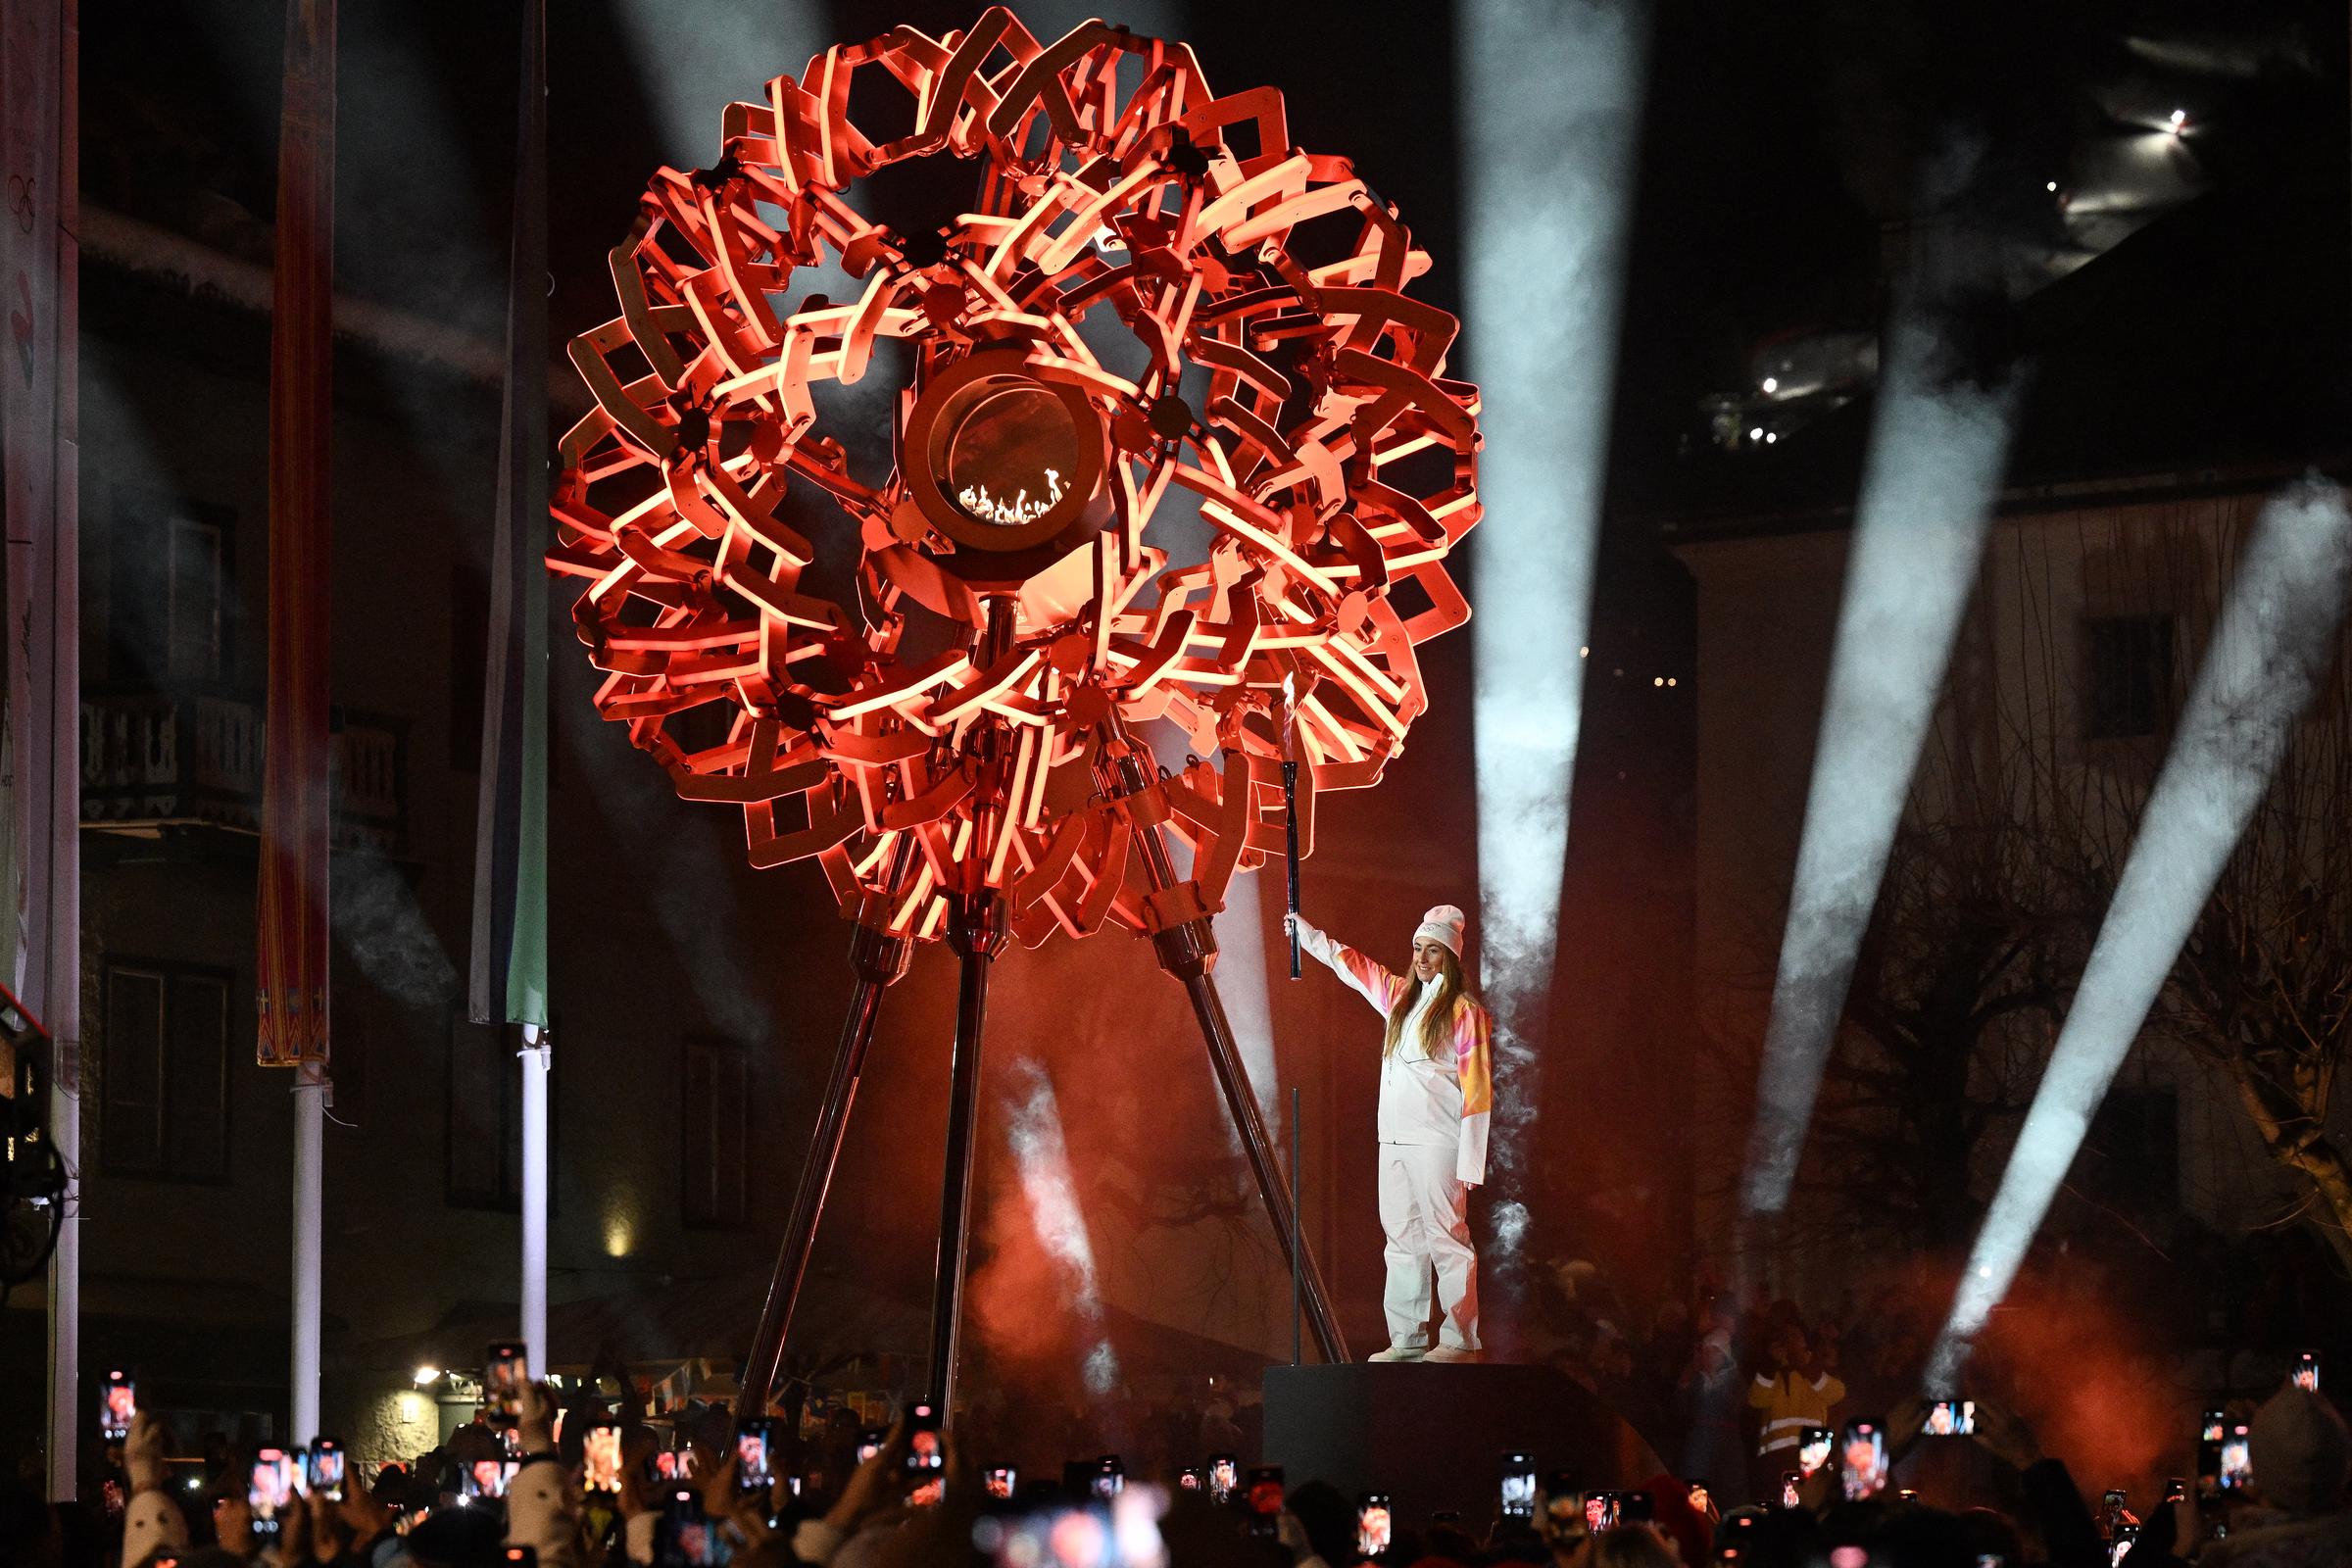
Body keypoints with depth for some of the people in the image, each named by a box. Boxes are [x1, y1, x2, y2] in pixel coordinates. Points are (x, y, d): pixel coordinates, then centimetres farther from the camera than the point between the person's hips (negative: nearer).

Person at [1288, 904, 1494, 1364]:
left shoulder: (1464, 1011, -4)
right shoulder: (1401, 996, 16)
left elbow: (1477, 1089, -8)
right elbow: (1347, 962, 29)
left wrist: (1470, 1161, -13)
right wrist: (1303, 930, 26)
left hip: (1437, 1142, -7)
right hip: (1394, 1139, 7)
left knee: (1445, 1236, -9)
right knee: (1402, 1237, 8)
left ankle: (1461, 1340, -9)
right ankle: (1406, 1338, 11)